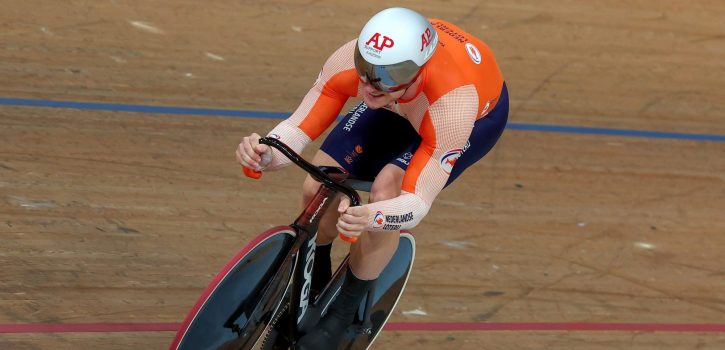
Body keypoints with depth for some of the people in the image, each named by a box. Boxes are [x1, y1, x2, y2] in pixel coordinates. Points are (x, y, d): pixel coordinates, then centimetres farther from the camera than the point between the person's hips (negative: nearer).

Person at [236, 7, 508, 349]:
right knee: (318, 189, -11)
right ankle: (313, 288, 22)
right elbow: (297, 128, -28)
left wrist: (370, 217, -65)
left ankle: (342, 316, -5)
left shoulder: (453, 105, -47)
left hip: (480, 112, -4)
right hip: (400, 106, 4)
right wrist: (264, 153, -52)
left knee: (386, 192, -28)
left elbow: (417, 204, -43)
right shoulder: (346, 62, -37)